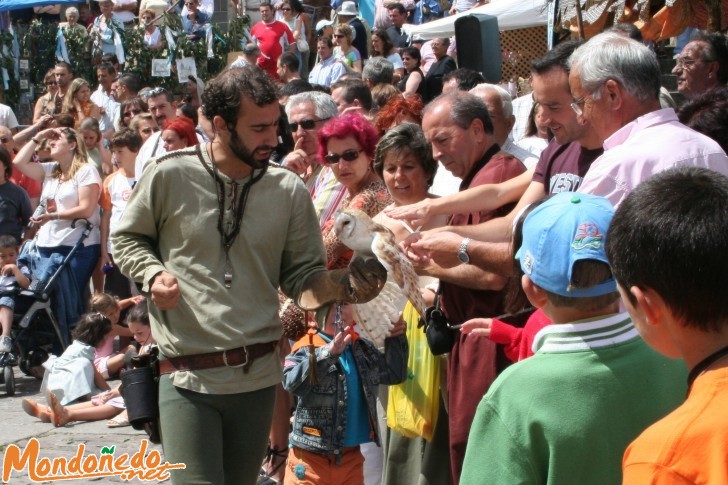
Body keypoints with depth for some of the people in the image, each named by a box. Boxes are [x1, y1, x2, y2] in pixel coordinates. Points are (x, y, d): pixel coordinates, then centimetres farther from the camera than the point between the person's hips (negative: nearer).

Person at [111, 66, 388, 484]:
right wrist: (153, 274, -11)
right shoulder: (170, 175, -6)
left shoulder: (290, 191, 1)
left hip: (259, 375, 3)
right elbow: (128, 239, 9)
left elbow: (304, 276, 5)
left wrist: (345, 285, -16)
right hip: (188, 375, -3)